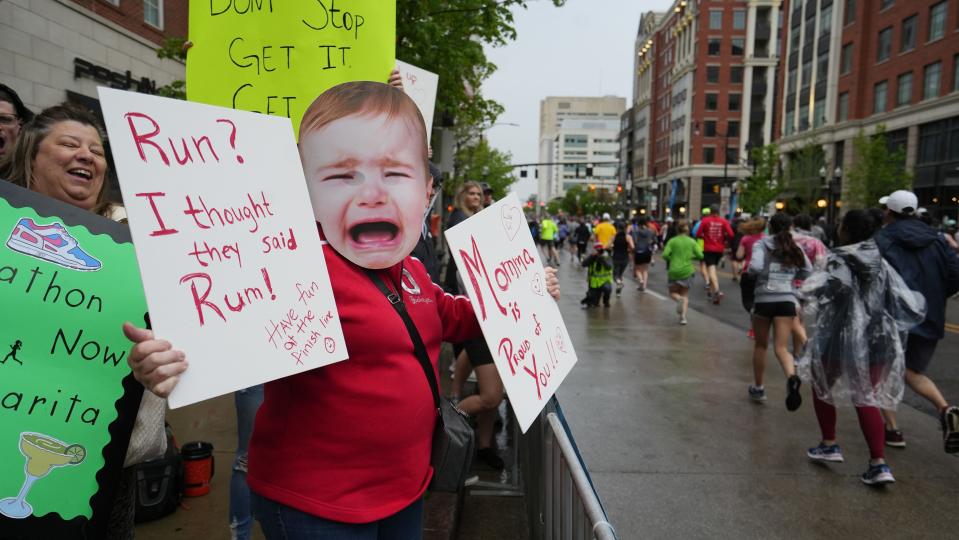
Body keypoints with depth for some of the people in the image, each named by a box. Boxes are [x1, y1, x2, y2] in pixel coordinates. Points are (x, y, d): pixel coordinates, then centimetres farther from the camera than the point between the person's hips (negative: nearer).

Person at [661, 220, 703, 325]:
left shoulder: (672, 241, -2)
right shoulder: (692, 241, 1)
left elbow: (665, 255, -12)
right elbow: (700, 256, -6)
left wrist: (671, 259, 8)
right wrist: (691, 256, 13)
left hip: (674, 271, -1)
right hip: (687, 271, 1)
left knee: (673, 293, 16)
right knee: (685, 294, 13)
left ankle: (679, 299, -19)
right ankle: (683, 316, -3)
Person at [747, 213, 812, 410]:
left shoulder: (762, 244, 0)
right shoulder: (795, 247, 11)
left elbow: (755, 267, -16)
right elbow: (808, 272, 8)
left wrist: (748, 270, 5)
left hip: (765, 298, -2)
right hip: (787, 299, 2)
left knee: (761, 345, 15)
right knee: (781, 347, -1)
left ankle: (758, 388, 26)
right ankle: (792, 377, -30)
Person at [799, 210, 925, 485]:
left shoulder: (837, 262, -10)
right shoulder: (881, 265, 3)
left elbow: (812, 290, -27)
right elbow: (907, 303, 5)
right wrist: (921, 300, 26)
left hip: (839, 340, -4)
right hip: (877, 342, 4)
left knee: (822, 387, 19)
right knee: (867, 399, 11)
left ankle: (829, 445, 23)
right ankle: (879, 463, 2)